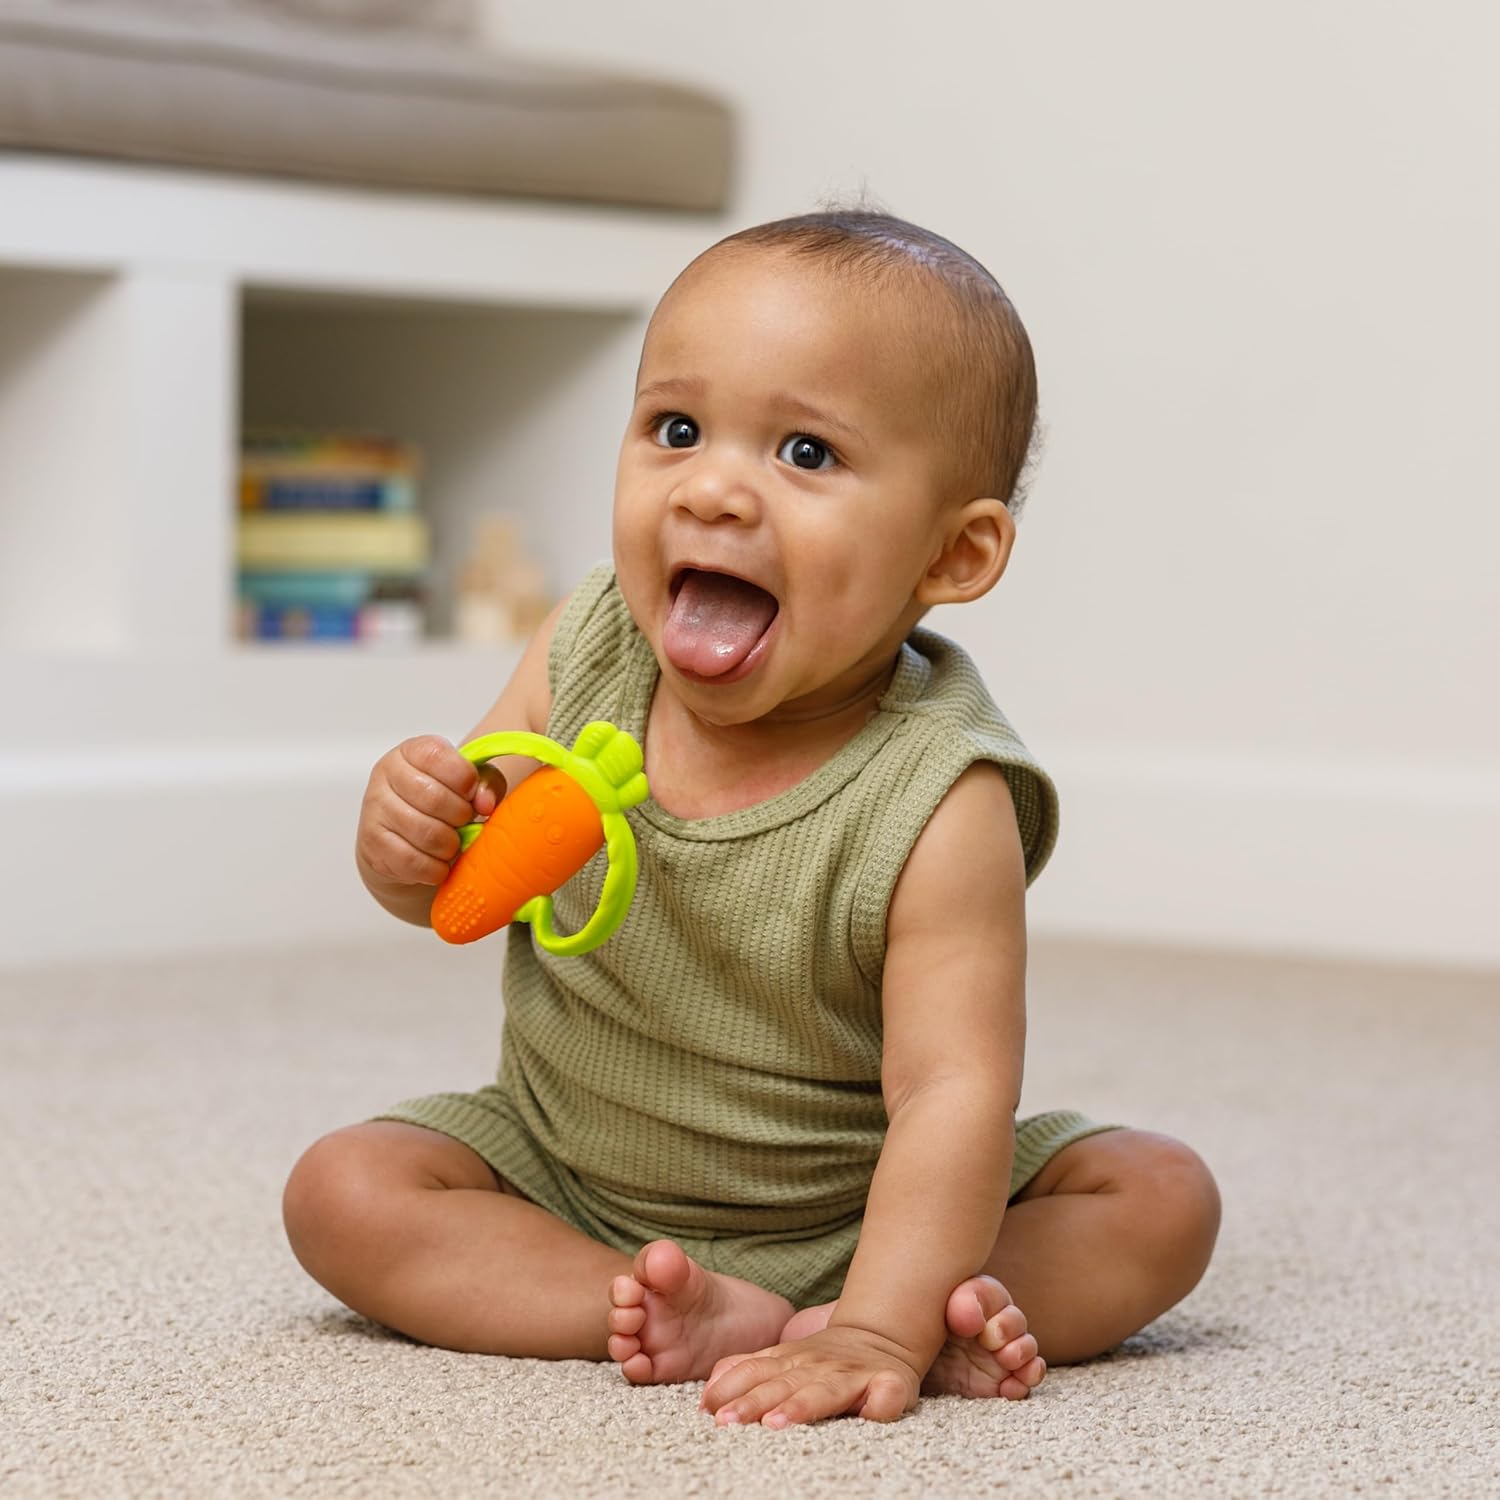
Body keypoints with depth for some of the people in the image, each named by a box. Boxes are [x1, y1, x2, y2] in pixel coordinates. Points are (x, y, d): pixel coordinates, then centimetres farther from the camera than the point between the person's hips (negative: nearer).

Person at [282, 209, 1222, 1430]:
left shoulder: (937, 807, -28)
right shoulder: (586, 657, -13)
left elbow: (952, 1093, -33)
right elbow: (464, 894, 1)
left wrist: (879, 1333, -45)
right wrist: (414, 838, -24)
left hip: (851, 1210, -4)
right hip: (569, 1176, 4)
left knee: (1162, 1198, -18)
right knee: (341, 1193, -19)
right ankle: (719, 1321, -25)